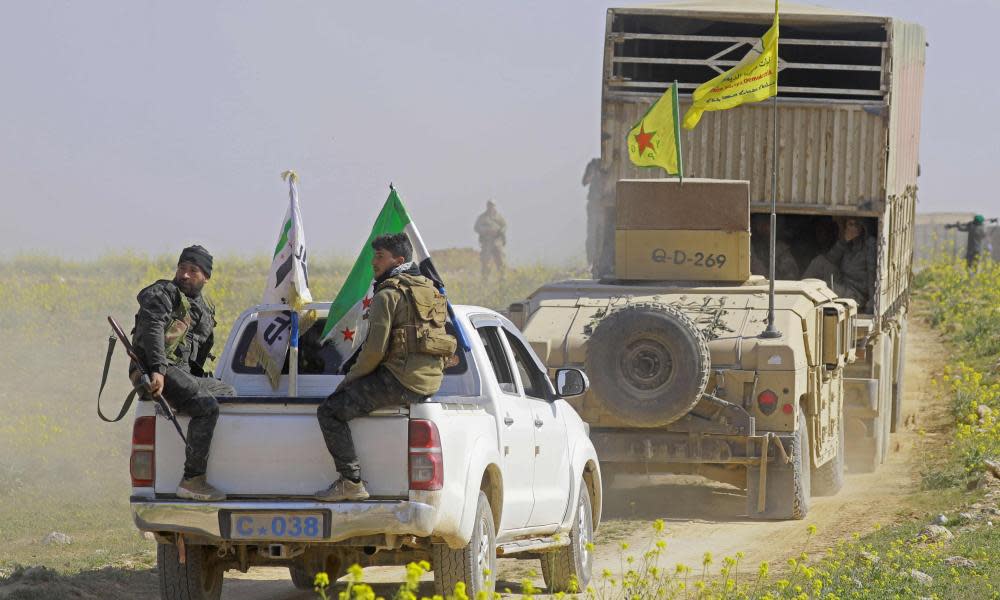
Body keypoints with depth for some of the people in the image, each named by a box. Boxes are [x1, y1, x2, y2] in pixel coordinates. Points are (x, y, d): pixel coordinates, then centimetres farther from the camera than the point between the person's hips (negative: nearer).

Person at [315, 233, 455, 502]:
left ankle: (351, 481, -16)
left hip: (400, 379, -10)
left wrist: (351, 377, 0)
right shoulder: (430, 291, 20)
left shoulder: (388, 295, -9)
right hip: (430, 381, 10)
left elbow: (376, 348, -16)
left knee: (330, 411, -7)